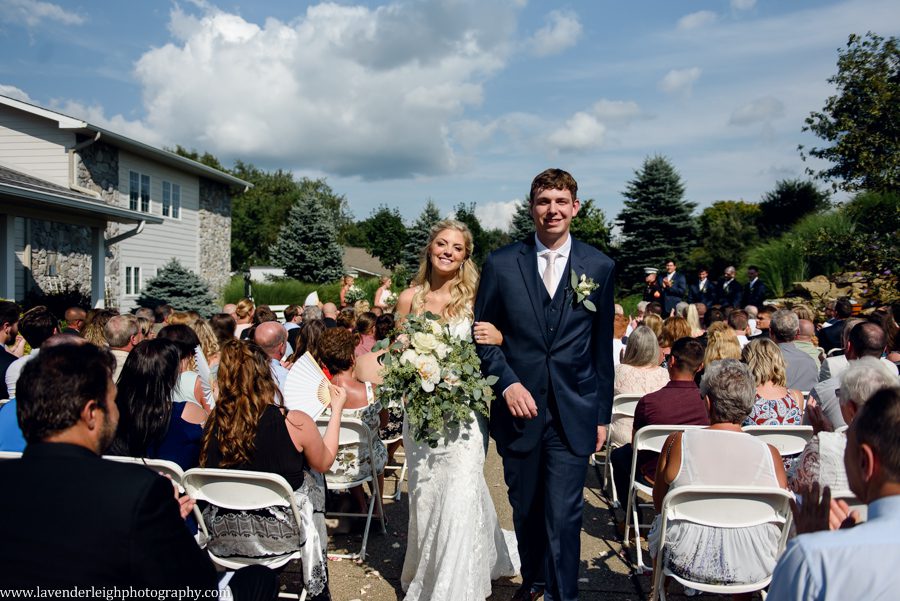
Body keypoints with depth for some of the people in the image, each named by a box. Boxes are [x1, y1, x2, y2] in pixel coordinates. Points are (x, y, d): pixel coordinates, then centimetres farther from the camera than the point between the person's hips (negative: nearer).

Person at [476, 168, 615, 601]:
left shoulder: (599, 267, 2)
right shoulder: (501, 264, -1)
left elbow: (603, 348, 5)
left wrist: (603, 414, 6)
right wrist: (507, 383, -11)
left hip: (573, 414, -1)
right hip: (520, 408, 1)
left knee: (564, 515, -2)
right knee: (525, 509, 17)